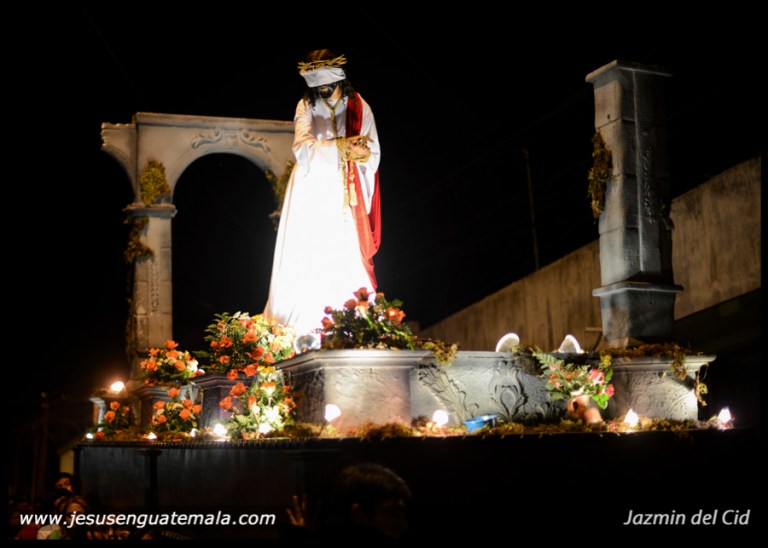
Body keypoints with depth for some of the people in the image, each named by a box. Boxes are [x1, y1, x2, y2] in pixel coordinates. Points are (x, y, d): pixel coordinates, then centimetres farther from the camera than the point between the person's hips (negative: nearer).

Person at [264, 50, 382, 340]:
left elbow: (373, 154, 3)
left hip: (345, 197, 0)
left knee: (346, 260, -6)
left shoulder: (359, 109, 4)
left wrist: (359, 155, -19)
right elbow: (303, 147, -12)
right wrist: (342, 147, -22)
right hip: (312, 196, 0)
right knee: (306, 262, -5)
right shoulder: (306, 107, 3)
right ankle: (302, 330, -4)